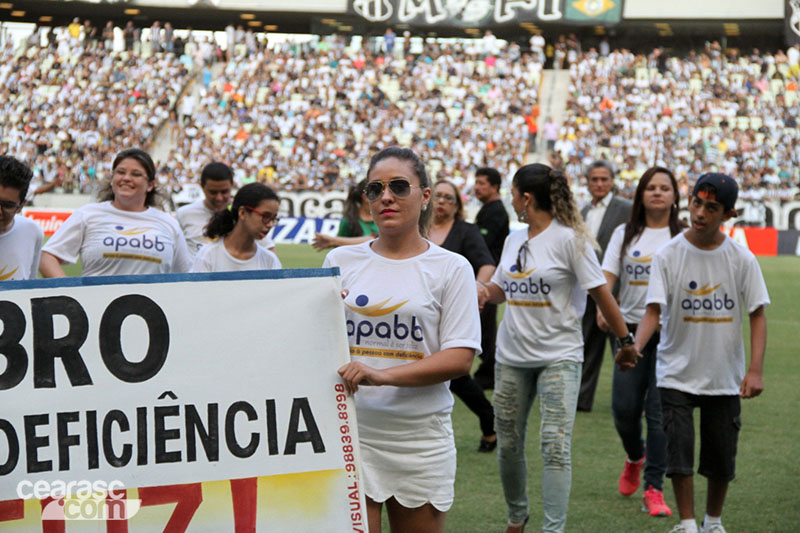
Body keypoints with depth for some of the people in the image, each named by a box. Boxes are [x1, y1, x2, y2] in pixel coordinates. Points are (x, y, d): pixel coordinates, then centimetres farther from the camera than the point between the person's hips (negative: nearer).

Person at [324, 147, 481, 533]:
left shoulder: (451, 268, 2)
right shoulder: (340, 261, 9)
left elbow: (460, 358, -7)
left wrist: (383, 375, -18)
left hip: (420, 437, 0)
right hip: (350, 429, 1)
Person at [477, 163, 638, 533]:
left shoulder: (569, 239, -10)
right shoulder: (514, 239, 10)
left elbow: (599, 291, -7)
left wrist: (625, 339, -4)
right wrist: (485, 292, -1)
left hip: (558, 356, -6)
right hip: (512, 356, 6)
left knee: (555, 446, -12)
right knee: (508, 443, 12)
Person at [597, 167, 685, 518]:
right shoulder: (625, 234, 9)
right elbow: (608, 274, 0)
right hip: (630, 328, 2)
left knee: (659, 411, -6)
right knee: (624, 407, 1)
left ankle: (654, 489, 0)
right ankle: (635, 458, 34)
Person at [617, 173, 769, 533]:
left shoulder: (742, 259, -4)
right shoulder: (668, 256, -8)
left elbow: (757, 315, -1)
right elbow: (654, 310, -15)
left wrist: (755, 370, -10)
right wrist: (635, 347, -34)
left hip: (725, 378, 2)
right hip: (677, 374, -1)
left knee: (722, 460, 10)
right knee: (678, 450, -7)